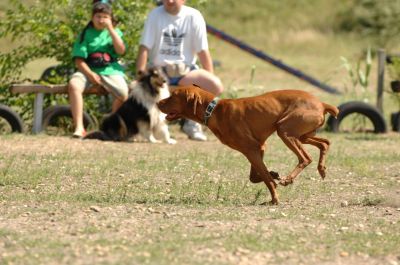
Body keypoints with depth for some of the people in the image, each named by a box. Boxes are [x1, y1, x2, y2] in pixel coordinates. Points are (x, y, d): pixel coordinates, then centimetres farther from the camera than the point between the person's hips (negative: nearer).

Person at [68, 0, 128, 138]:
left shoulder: (114, 32, 12)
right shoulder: (86, 33, 7)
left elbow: (121, 50, -8)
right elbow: (79, 60, 0)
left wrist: (110, 29, -8)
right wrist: (90, 74, -16)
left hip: (111, 70, 0)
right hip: (89, 70, 0)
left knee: (123, 93, -29)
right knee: (73, 85, -32)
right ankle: (79, 127, -31)